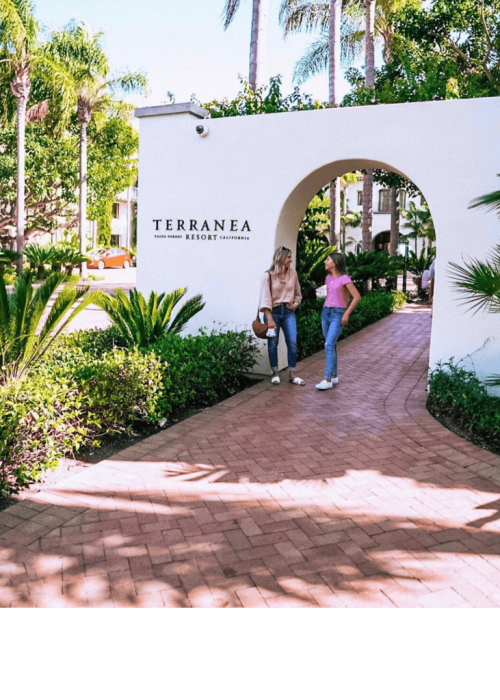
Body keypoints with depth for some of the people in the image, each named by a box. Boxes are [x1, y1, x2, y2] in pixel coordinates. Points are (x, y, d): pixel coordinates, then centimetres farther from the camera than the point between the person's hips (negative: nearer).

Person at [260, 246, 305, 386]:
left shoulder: (293, 274, 5)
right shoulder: (269, 275, -7)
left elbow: (298, 293, 18)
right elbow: (266, 298, -11)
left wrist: (295, 303, 1)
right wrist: (270, 319, -17)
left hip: (288, 311, 3)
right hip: (273, 311, -3)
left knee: (292, 342, -3)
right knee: (273, 344, 4)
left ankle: (293, 374, 7)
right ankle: (275, 373, 18)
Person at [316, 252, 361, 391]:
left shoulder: (344, 278, -10)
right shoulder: (328, 278, 11)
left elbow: (357, 297, -13)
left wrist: (346, 314, -13)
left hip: (338, 315, -7)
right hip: (326, 313, 7)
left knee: (329, 345, -17)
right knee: (331, 346, 10)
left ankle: (327, 380, -18)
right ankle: (334, 376, 19)